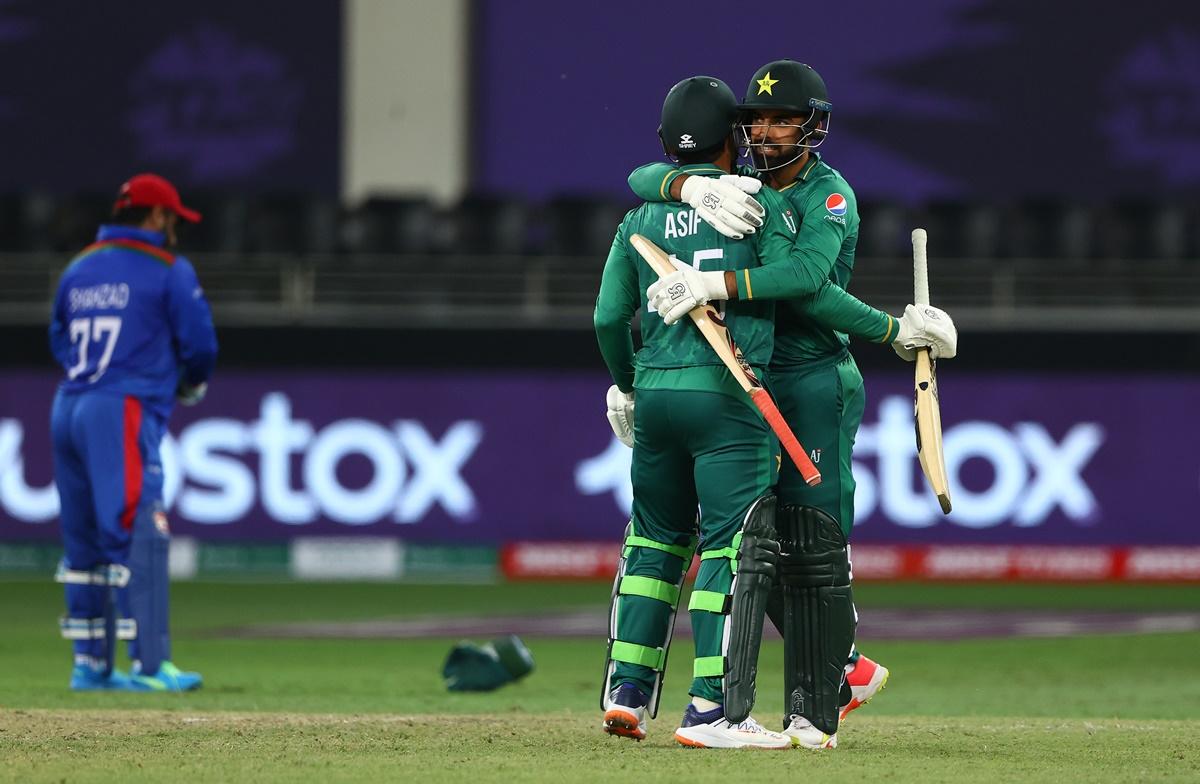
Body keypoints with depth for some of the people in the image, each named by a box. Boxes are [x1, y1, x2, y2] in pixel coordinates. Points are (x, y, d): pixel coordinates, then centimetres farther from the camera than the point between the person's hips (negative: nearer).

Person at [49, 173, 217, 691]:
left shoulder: (78, 269, 16)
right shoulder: (169, 270, -2)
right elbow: (198, 343, -3)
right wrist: (192, 386, 16)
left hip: (67, 410, 7)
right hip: (125, 414, -7)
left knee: (84, 543, 12)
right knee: (139, 537, -10)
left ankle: (90, 663, 15)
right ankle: (148, 665, -16)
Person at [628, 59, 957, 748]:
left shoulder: (829, 195, -11)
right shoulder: (743, 188, 10)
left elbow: (809, 271, -30)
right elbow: (645, 179, 2)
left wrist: (714, 285, -37)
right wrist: (695, 188, -21)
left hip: (817, 386, -7)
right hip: (750, 384, 7)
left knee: (815, 554, -7)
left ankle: (815, 714, -4)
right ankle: (848, 668, 25)